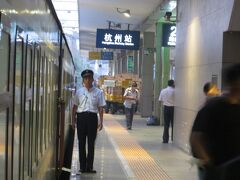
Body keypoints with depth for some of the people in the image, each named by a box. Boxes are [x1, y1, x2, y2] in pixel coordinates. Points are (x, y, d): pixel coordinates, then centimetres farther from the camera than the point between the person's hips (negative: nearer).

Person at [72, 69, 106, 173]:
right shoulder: (79, 92, 6)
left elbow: (100, 108, 3)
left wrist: (101, 122, -2)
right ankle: (82, 166, 12)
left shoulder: (98, 92, 4)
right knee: (81, 142, 5)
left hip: (92, 117, -1)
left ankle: (89, 167, 11)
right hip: (81, 117, 1)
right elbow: (75, 107, 10)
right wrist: (73, 120, 7)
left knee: (91, 143, 4)